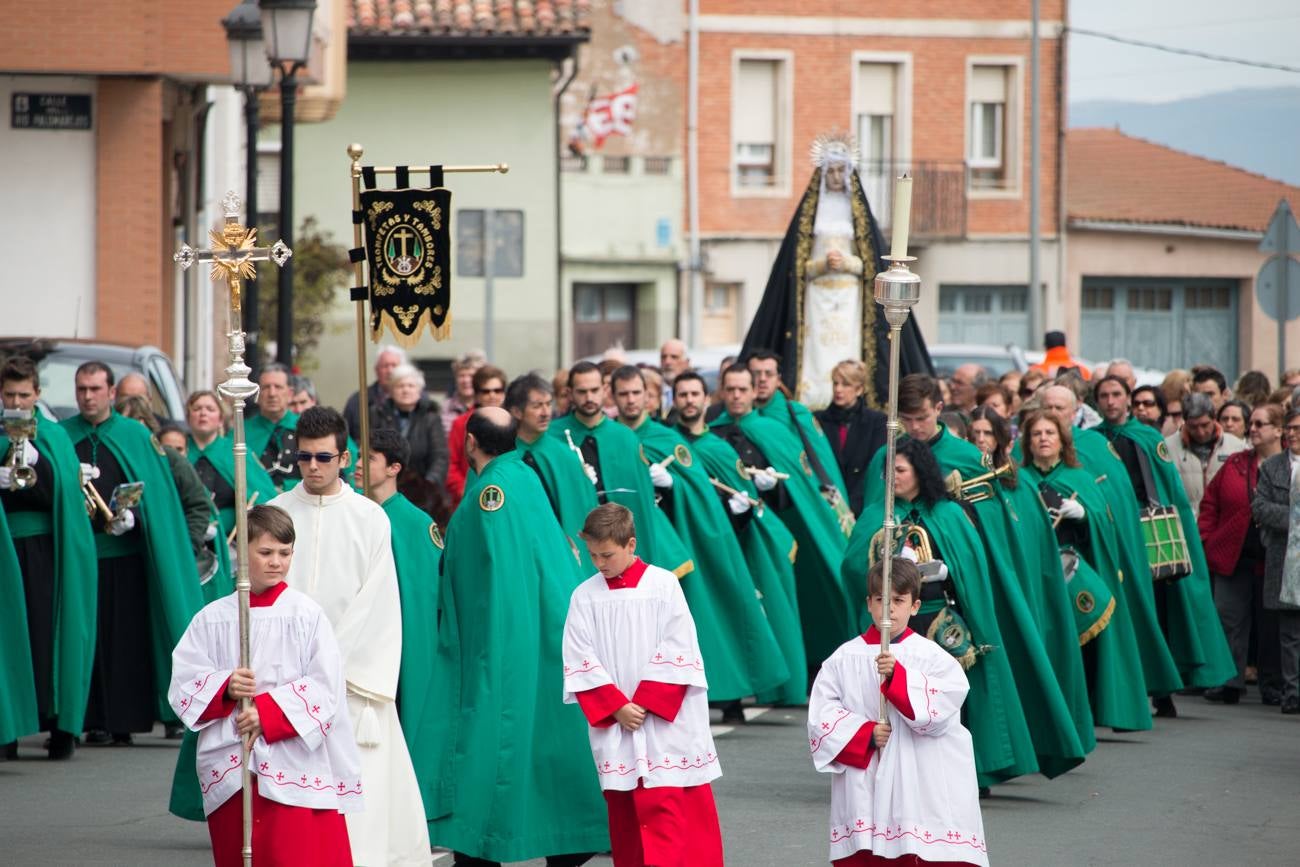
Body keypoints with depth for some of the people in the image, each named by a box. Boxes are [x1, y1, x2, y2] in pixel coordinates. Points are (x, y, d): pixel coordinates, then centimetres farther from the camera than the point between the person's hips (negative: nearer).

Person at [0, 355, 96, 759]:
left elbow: (64, 490, -2)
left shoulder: (53, 436, 11)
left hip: (44, 548, 1)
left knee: (51, 633, -4)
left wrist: (33, 458, -17)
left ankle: (60, 725, 0)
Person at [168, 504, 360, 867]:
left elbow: (326, 687, -6)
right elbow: (183, 684, 5)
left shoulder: (306, 614, 1)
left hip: (294, 767, -3)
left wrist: (268, 711, -15)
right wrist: (225, 688, -14)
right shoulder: (212, 618, 8)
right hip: (227, 767, 3)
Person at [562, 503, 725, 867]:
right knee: (623, 814, 5)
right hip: (613, 729, 3)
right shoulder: (584, 596, 5)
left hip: (665, 725, -3)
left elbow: (677, 653, -6)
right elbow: (581, 663, 1)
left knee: (666, 811, -10)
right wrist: (617, 707, -10)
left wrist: (645, 704, -11)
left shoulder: (663, 585, -3)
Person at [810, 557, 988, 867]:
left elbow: (939, 709, -12)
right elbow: (821, 716, 2)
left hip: (923, 788, -2)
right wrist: (865, 735, -12)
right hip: (865, 791, 2)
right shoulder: (845, 658, 6)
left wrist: (897, 676, -23)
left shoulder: (930, 656, 1)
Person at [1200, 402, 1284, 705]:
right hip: (1233, 557, 3)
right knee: (1229, 620, -1)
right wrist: (1207, 539, 4)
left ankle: (1271, 685, 13)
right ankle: (1230, 682, 2)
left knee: (1271, 624, 5)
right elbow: (1210, 502, 13)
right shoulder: (1235, 464, 8)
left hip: (1271, 561, -3)